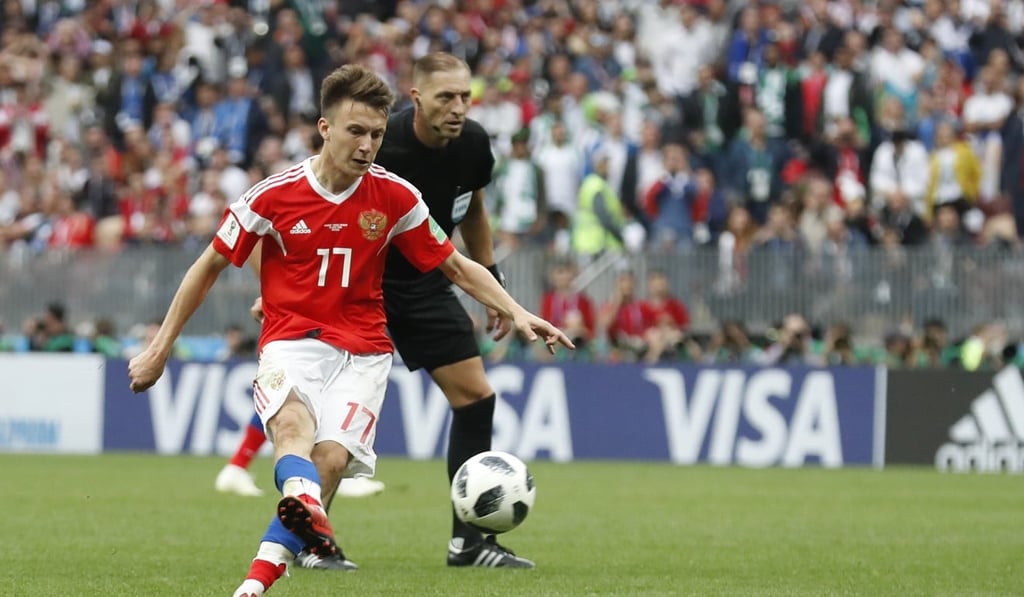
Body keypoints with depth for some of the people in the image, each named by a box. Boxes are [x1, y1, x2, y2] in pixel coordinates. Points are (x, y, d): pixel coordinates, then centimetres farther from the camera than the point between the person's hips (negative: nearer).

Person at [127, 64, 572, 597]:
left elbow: (456, 266, 11)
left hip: (362, 351, 1)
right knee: (291, 421, -34)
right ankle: (307, 511, -64)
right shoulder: (275, 195, -5)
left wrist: (516, 313, -3)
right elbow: (209, 267, 7)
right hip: (291, 342, -1)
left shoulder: (394, 197, 0)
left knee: (333, 456, -23)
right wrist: (160, 348, 9)